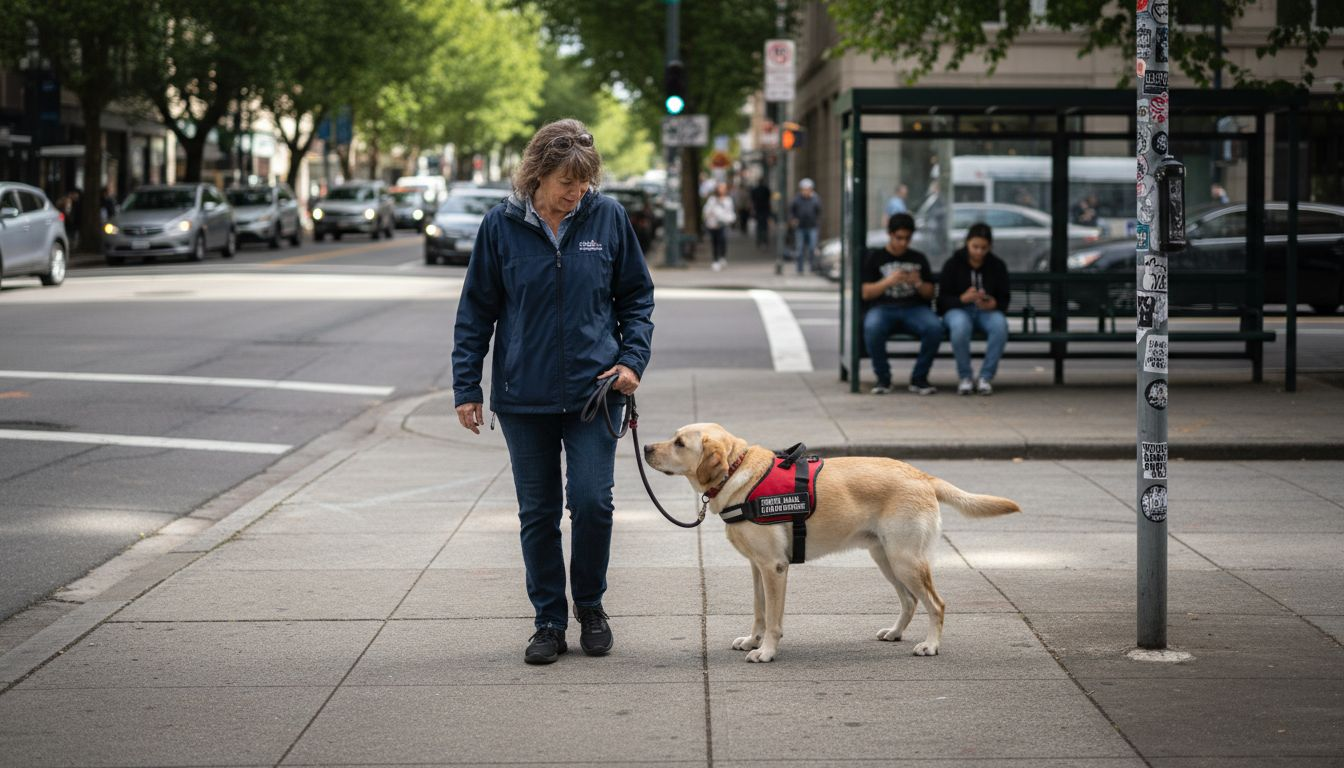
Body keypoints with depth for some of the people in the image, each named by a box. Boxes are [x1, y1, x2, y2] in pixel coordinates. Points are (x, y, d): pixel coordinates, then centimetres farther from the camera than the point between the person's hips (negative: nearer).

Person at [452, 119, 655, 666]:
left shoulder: (608, 217, -2)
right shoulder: (502, 225, -3)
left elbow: (637, 296, 9)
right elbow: (476, 311, 4)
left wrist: (632, 358, -5)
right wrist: (466, 387, 1)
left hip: (594, 390, 0)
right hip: (523, 395, 1)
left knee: (591, 502, -8)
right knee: (538, 513, 6)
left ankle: (590, 605, 15)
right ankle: (549, 621, 18)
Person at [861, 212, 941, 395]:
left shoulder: (919, 259, 18)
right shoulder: (875, 258, 11)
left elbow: (929, 294, 17)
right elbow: (866, 293, 3)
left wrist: (918, 283, -5)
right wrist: (889, 281, -13)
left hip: (914, 307, 2)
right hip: (883, 307, -2)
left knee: (935, 328, -32)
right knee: (872, 328, -38)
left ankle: (919, 378, -14)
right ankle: (883, 378, -16)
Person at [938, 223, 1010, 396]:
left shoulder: (997, 266, 4)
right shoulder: (953, 264, -2)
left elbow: (1004, 300, 4)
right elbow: (943, 300, -5)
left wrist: (993, 304, -22)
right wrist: (962, 298, -27)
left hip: (987, 310, 2)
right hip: (957, 310, -2)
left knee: (1000, 325, -34)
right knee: (960, 326, -39)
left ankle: (986, 377, -22)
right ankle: (964, 377, -20)